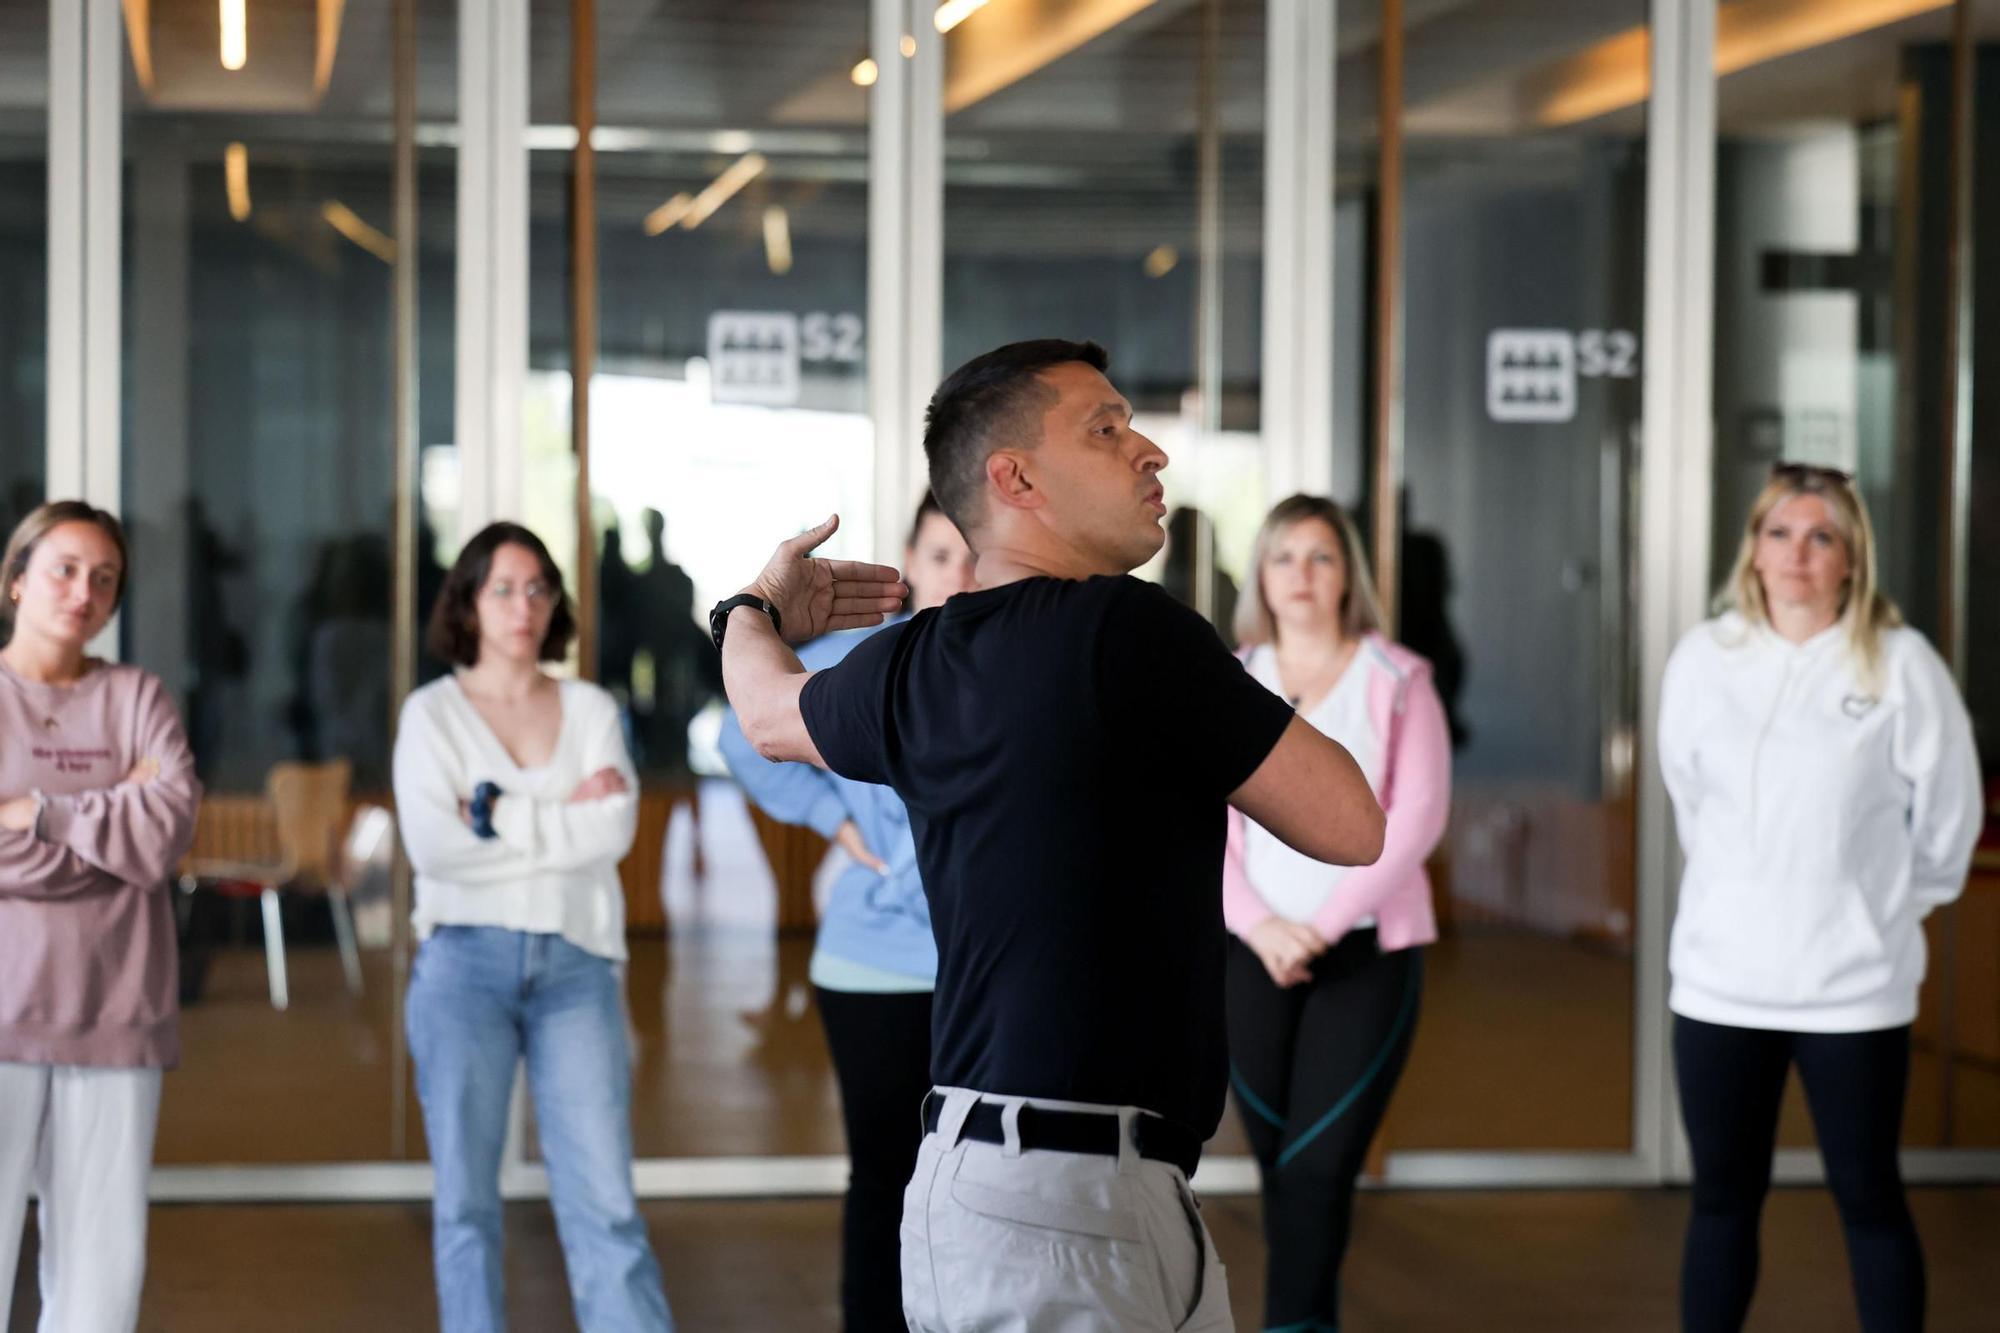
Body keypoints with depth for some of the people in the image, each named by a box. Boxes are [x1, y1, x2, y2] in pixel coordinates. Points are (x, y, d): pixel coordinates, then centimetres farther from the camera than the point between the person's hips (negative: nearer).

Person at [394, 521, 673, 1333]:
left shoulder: (592, 711, 13)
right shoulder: (433, 713, 6)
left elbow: (616, 830, -3)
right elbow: (432, 842, -9)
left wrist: (502, 818, -7)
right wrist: (564, 818, -4)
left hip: (575, 963, 1)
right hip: (467, 961, -1)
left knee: (604, 1200, -6)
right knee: (466, 1199, 3)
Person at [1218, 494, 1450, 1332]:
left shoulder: (1396, 681, 2)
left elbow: (1417, 817, -6)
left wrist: (1325, 923, -13)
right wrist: (1261, 925, -11)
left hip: (1367, 950, -3)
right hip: (1254, 952, 3)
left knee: (1317, 1168, -10)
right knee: (1280, 1167, 3)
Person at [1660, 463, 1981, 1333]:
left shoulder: (1900, 664, -8)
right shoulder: (1703, 658, 0)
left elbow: (1945, 813, 1)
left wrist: (1889, 903, 11)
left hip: (1854, 985, -2)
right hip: (1720, 978, 2)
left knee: (1868, 1197, 8)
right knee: (1723, 1196, 11)